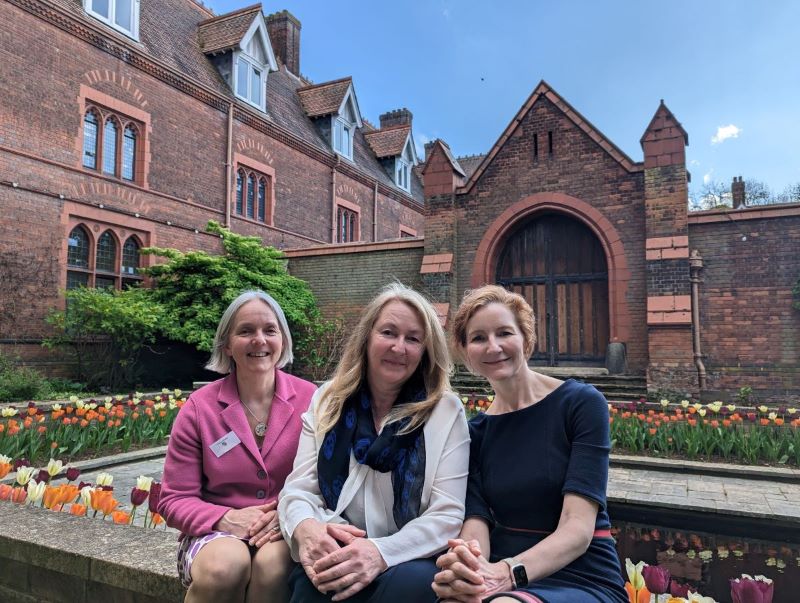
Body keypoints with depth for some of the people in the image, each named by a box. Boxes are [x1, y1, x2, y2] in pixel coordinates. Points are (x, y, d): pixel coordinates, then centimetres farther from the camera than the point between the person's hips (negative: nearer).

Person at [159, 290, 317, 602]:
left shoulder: (309, 399, -5)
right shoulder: (198, 408, -3)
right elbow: (175, 500, -1)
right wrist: (226, 519, -19)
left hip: (287, 530, 0)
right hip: (216, 531, 0)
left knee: (273, 564, -33)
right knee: (223, 566, -33)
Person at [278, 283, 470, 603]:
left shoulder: (446, 411, -2)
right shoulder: (327, 401, 7)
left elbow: (447, 515, -8)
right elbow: (298, 489, 2)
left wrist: (382, 552, -26)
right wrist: (306, 528, -23)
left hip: (409, 561, 0)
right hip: (335, 556, 1)